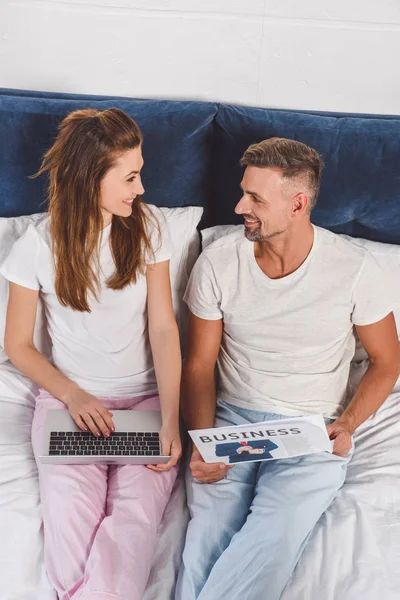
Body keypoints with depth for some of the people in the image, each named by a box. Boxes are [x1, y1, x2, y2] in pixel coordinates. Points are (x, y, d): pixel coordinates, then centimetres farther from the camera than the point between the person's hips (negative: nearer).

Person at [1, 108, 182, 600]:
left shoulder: (148, 226, -4)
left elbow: (163, 327, -6)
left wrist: (170, 420, -16)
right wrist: (73, 396, -13)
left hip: (144, 396, 1)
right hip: (68, 397, 0)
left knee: (136, 512, -22)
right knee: (71, 511, -22)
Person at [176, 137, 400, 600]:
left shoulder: (354, 268, -6)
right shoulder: (218, 262, -2)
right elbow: (199, 364, 3)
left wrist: (347, 425, -10)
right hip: (231, 421, 2)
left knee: (272, 540, -29)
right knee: (208, 540, -26)